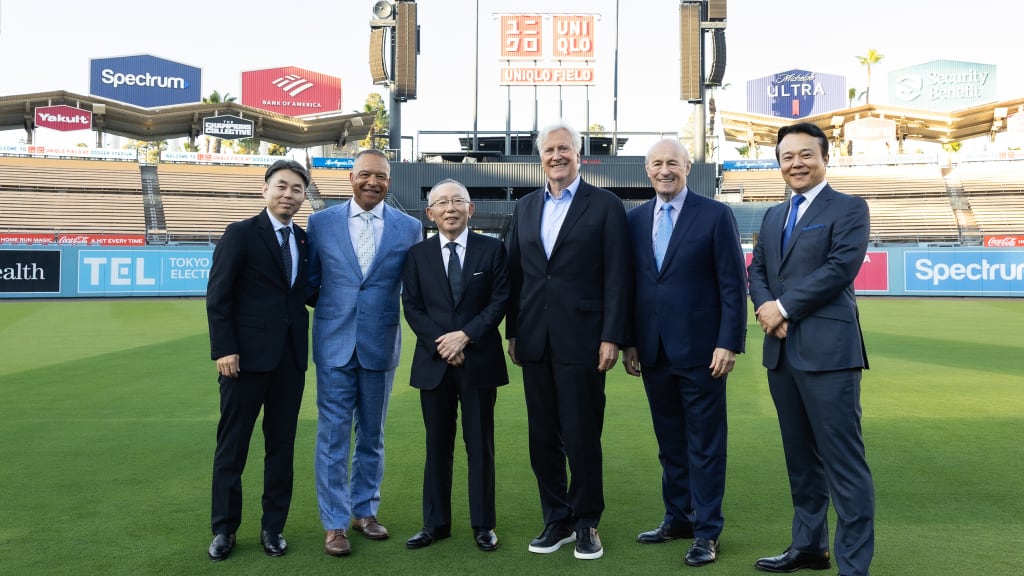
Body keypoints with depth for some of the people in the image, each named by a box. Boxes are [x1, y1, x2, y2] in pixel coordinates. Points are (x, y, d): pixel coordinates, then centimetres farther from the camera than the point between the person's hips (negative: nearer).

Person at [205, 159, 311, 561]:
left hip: (291, 358, 5)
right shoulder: (240, 234, -4)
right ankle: (224, 529, 19)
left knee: (282, 444, 11)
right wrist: (223, 349, -14)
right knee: (232, 445, 6)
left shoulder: (304, 240, 11)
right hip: (247, 355, -5)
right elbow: (217, 296, -8)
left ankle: (273, 527, 23)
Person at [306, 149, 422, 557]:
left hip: (381, 343, 1)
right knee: (333, 434, 2)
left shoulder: (409, 228, 0)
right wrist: (327, 306, -2)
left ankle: (364, 510, 29)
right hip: (334, 342, -1)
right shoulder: (321, 222, 0)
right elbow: (310, 281, 8)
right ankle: (335, 523, 13)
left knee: (372, 434, 13)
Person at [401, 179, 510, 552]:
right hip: (434, 362, 2)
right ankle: (436, 523, 19)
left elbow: (500, 300, -3)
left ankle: (483, 525, 16)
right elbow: (412, 308, 3)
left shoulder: (492, 249, 3)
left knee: (480, 446, 6)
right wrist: (441, 343, -11)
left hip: (479, 361, -1)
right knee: (437, 446, 9)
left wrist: (465, 335, -14)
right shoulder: (418, 254, 7)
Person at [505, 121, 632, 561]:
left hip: (580, 340, -4)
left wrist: (611, 338, -11)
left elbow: (616, 277, -6)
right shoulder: (525, 208, 13)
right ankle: (557, 521, 24)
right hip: (535, 342, 5)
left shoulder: (605, 205, -1)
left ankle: (586, 523, 19)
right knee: (543, 438, 10)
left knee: (582, 437, 1)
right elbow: (515, 274, 13)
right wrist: (513, 333, 10)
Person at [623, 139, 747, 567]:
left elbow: (734, 285, -6)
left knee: (705, 444, 5)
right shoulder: (635, 219, 9)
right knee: (669, 442, 14)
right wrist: (628, 342, 7)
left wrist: (729, 343, -11)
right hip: (653, 352, 4)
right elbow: (630, 284, 11)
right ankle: (677, 517, 28)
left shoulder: (715, 215, -3)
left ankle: (707, 531, 15)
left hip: (700, 350, -4)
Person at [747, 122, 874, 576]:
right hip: (782, 351, 7)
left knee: (843, 461, -6)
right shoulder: (773, 216, 19)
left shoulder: (849, 209, -2)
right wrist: (765, 308, -6)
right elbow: (757, 271, 14)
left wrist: (784, 307, -12)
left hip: (828, 350, -7)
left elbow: (840, 268, -14)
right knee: (800, 455, 15)